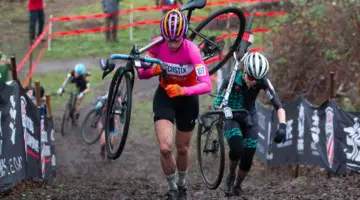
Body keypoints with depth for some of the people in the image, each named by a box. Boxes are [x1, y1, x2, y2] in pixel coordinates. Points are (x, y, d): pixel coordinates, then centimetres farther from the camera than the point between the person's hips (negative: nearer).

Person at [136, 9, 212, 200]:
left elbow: (206, 85, -37)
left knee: (182, 148, 15)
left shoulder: (191, 50, -30)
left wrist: (183, 91, -53)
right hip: (164, 95, 1)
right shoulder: (157, 45, -21)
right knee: (165, 148, -15)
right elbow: (141, 74, -14)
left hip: (187, 98, -1)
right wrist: (152, 71, -36)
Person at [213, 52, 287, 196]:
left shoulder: (262, 82, -21)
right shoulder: (231, 80, -25)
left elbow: (278, 106, -26)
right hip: (231, 119, -2)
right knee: (237, 149, -30)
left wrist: (282, 126, -42)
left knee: (247, 161, -5)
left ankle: (237, 185, 26)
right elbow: (217, 104, -27)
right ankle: (231, 176, 1)